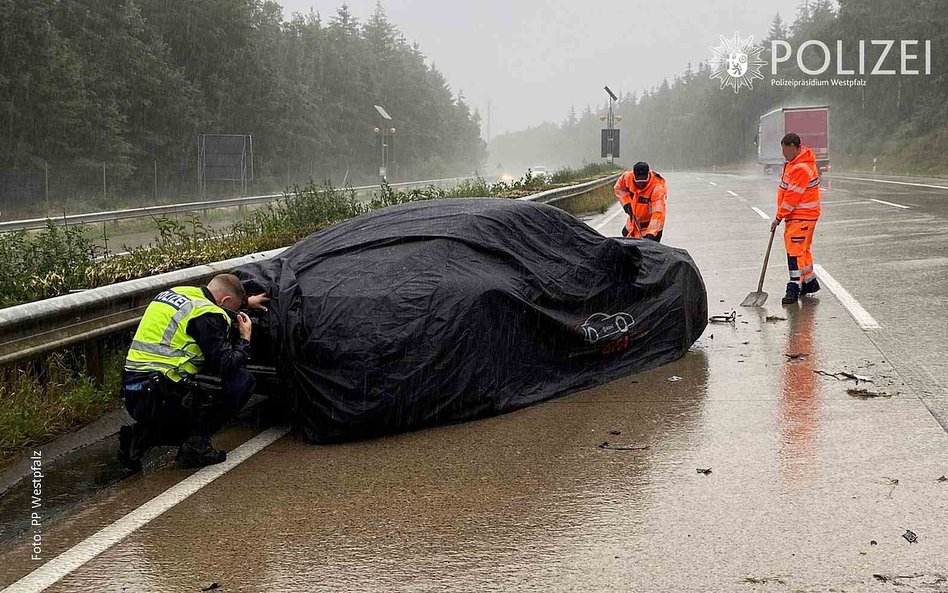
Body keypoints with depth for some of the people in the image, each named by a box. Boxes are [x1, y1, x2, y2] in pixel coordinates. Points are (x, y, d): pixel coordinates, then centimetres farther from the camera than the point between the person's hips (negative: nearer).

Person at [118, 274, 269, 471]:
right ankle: (196, 445, -1)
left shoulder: (178, 292, 15)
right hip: (162, 397, -9)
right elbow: (227, 364, -14)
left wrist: (246, 301, 48)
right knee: (242, 380, -2)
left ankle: (141, 435, 10)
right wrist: (245, 339, 5)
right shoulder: (206, 315, -11)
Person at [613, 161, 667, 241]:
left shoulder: (657, 187, -32)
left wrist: (651, 233, -49)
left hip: (651, 223, -6)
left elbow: (658, 213, -39)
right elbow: (619, 188, 5)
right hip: (634, 219, 6)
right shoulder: (628, 177, -19)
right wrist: (626, 202, -11)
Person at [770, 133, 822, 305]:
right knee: (802, 248, 17)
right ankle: (810, 281, 29)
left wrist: (779, 218, -15)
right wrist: (781, 214, 15)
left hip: (802, 216, -10)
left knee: (795, 249, -12)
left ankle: (795, 287, -13)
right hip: (794, 215, 10)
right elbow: (785, 189, 21)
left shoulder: (802, 168, -22)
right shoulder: (793, 163, 12)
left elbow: (792, 196, -22)